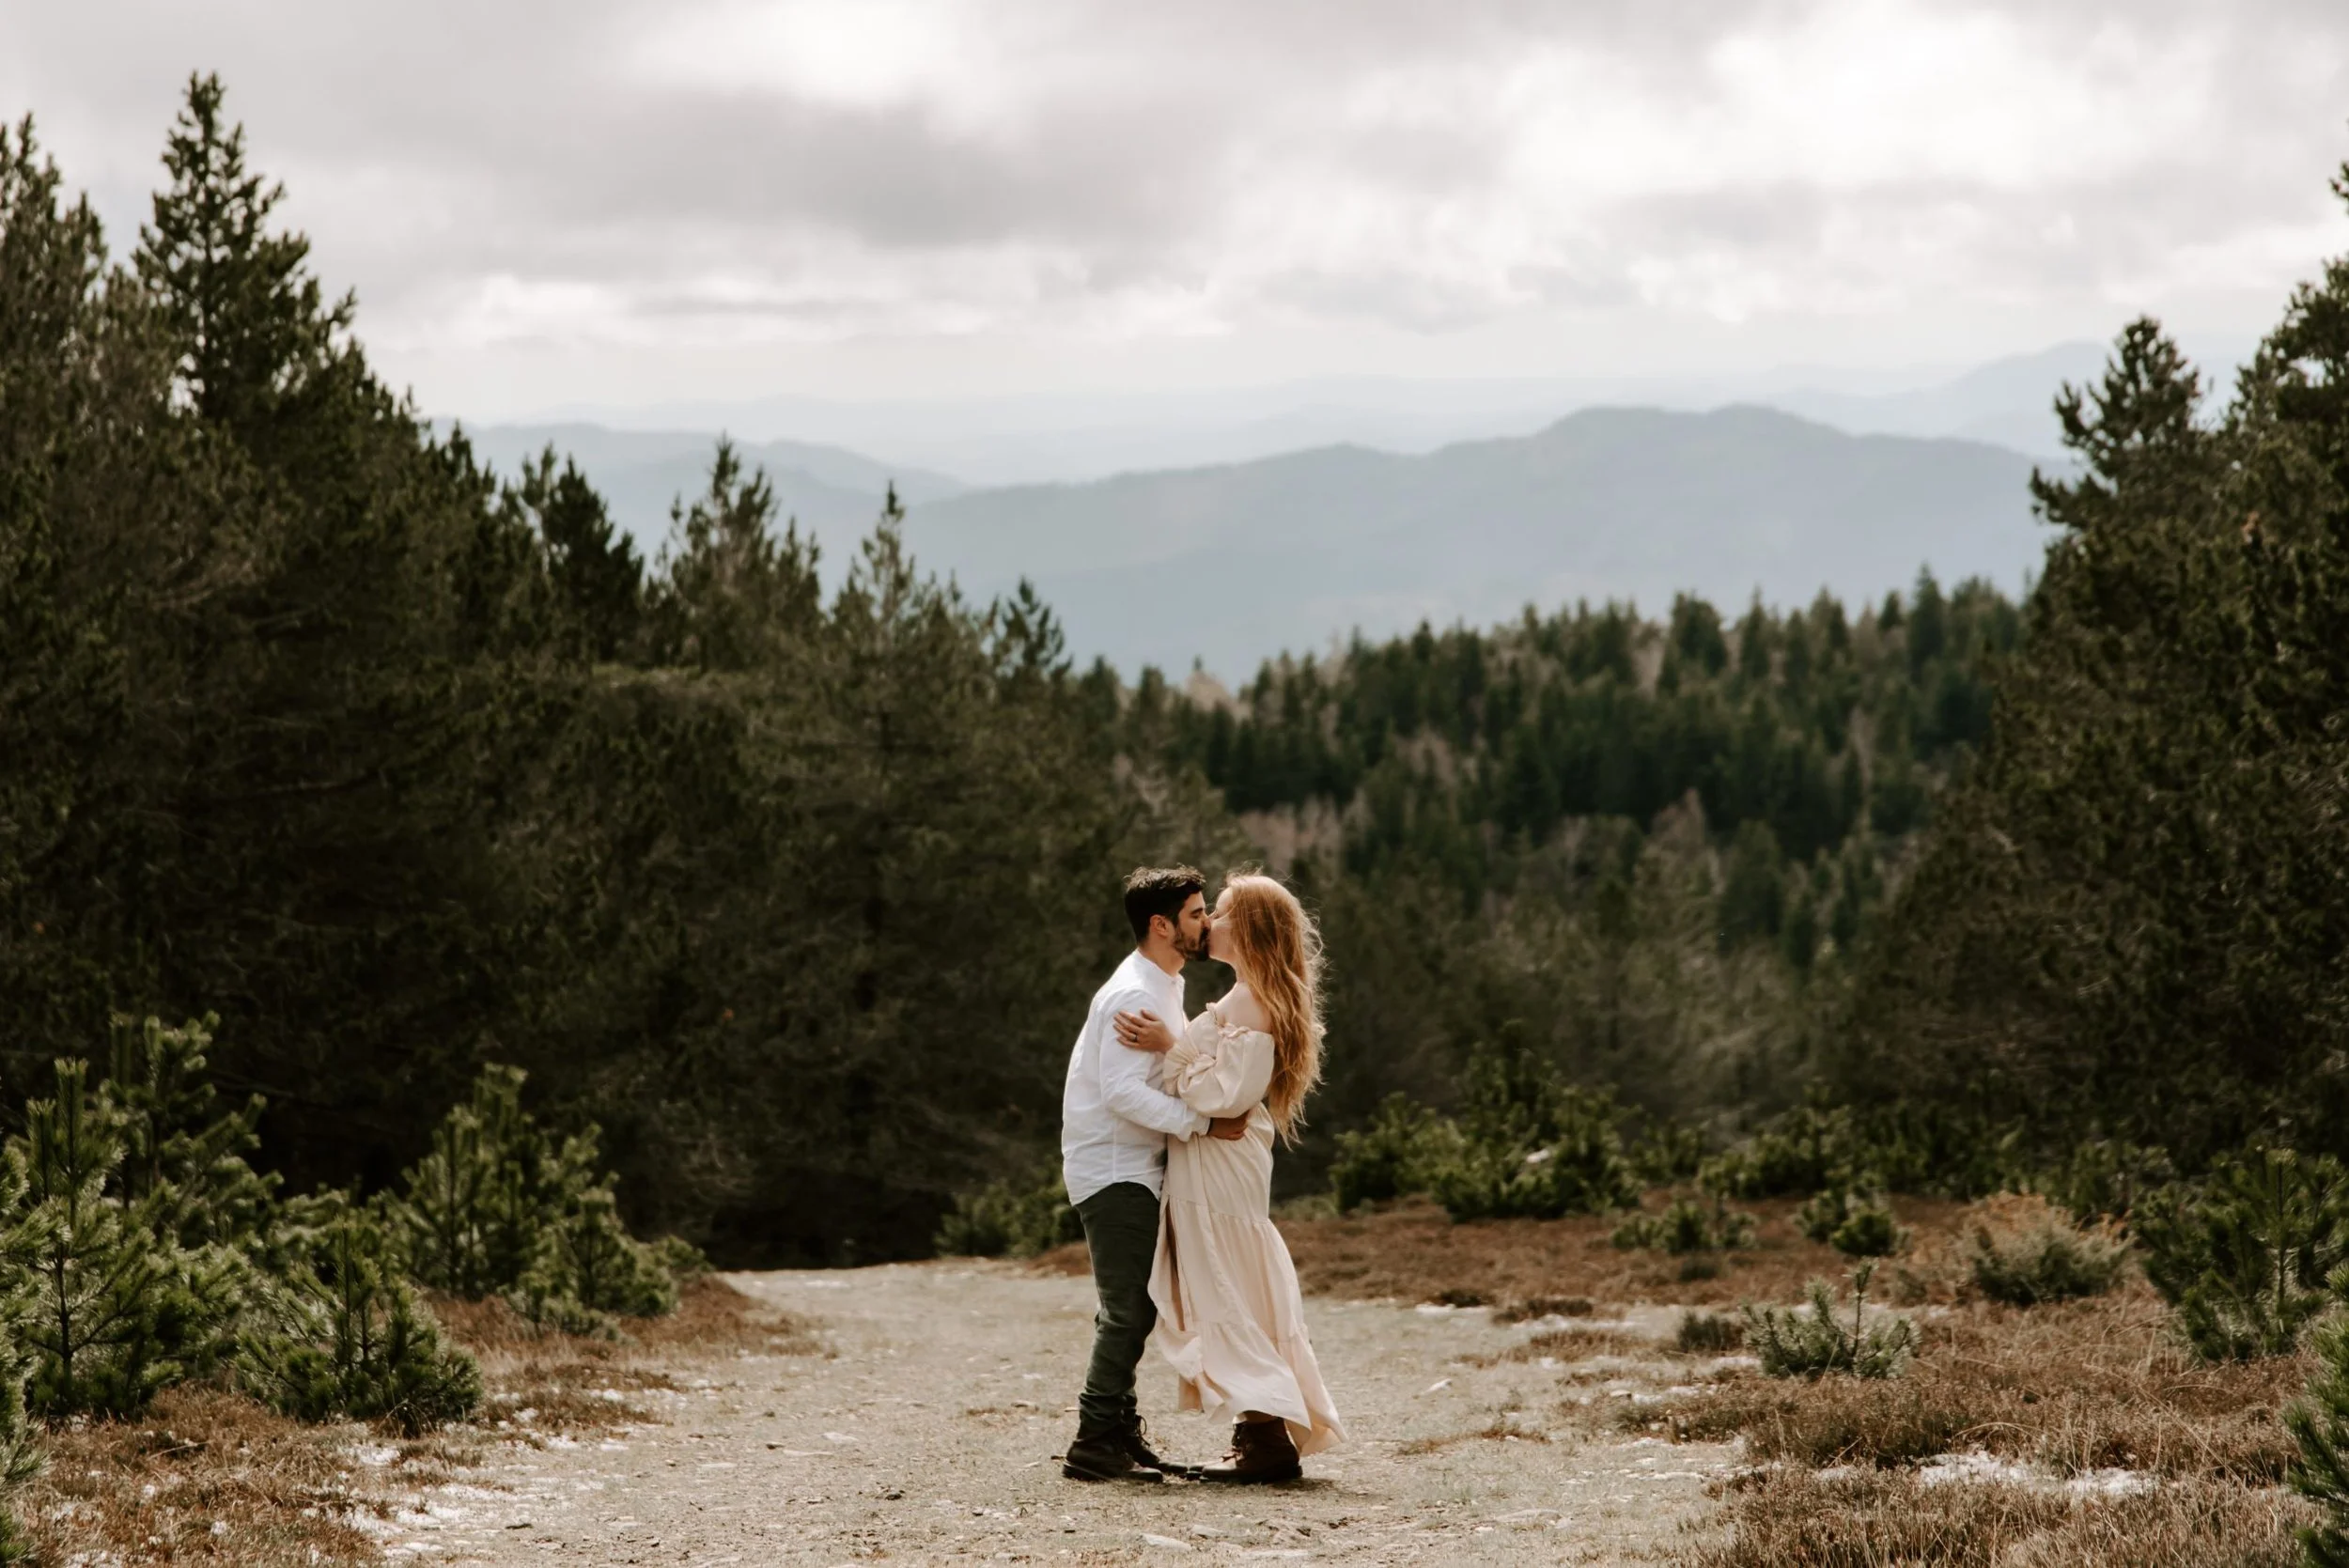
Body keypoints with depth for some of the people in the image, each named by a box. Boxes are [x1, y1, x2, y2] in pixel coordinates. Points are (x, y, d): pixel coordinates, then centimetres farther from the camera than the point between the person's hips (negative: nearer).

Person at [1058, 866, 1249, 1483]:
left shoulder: (1163, 987, 14)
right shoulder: (1134, 994, -18)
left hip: (1132, 1169, 10)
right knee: (1128, 1310, -11)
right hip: (1111, 1170, -10)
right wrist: (1204, 1124, -25)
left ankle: (1119, 1437, 22)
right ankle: (1093, 1446, -9)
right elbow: (1123, 1092, -26)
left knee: (1132, 1309, 14)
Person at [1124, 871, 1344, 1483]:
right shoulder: (1253, 1000, 16)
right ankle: (1269, 1434, 14)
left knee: (1226, 1300, -7)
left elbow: (1224, 1093, -22)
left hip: (1217, 1163, -10)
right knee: (1241, 1298, 12)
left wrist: (1172, 1046, -18)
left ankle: (1266, 1439, -8)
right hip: (1217, 1163, 10)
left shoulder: (1248, 1003, -16)